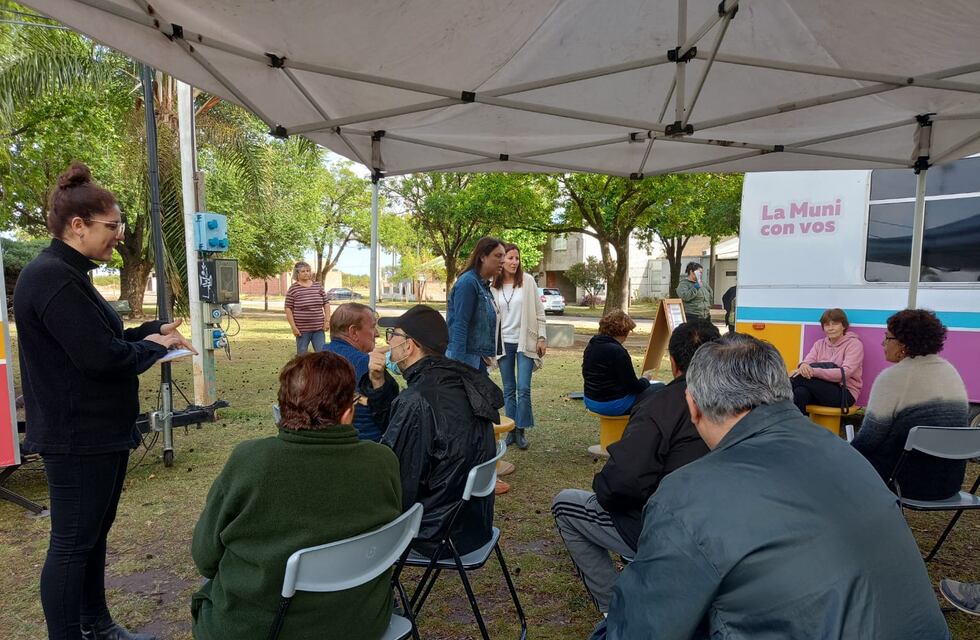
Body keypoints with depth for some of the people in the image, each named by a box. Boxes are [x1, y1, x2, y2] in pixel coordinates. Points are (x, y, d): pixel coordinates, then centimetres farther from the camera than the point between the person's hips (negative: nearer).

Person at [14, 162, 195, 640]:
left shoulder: (67, 273, 11)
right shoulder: (52, 278, -22)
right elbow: (102, 356, -27)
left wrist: (152, 331, 2)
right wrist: (152, 347, -9)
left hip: (101, 431, 10)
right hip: (78, 438, -10)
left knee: (94, 534, 21)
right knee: (71, 544, 3)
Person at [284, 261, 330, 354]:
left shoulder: (318, 286, 7)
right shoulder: (293, 289, -3)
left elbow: (326, 303, 12)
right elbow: (288, 309, -4)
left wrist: (327, 320, 3)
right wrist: (293, 327, -9)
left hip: (319, 328, 3)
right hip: (302, 329, -3)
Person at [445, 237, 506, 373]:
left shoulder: (484, 285, 11)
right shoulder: (468, 282, -15)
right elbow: (459, 326, -20)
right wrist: (459, 364, -24)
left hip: (478, 357, 9)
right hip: (465, 356, -9)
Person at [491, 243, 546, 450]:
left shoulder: (528, 281, -3)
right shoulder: (493, 286, 2)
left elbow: (539, 311, 0)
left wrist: (541, 337, -4)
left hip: (525, 342, -2)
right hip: (504, 343, 2)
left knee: (523, 388, -5)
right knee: (509, 390, 9)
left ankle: (521, 430, 9)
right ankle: (511, 430, 19)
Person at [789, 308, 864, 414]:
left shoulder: (854, 344, 0)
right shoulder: (819, 344, 16)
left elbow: (845, 373, -16)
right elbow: (808, 361, -1)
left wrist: (814, 371, -29)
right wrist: (803, 365, -29)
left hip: (845, 393, -4)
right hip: (820, 389, 4)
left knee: (801, 377, -29)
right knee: (800, 392, -34)